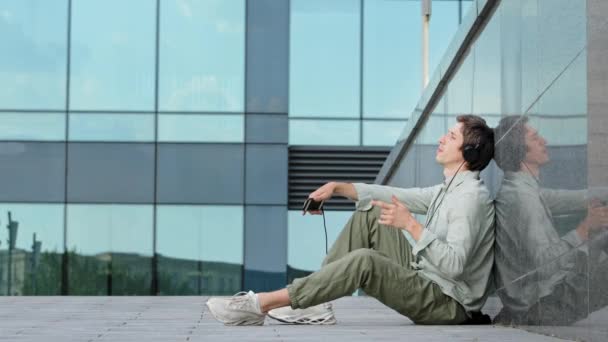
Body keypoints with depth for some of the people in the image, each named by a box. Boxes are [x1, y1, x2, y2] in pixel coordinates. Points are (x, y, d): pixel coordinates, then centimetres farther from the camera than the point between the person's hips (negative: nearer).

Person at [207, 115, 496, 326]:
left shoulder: (470, 196, -17)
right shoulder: (449, 189, 15)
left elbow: (454, 265, -29)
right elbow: (397, 196, 18)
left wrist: (411, 225, -31)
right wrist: (339, 187, 8)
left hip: (447, 303, -10)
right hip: (422, 277, 10)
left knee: (364, 261, -31)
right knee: (368, 214, 6)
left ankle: (260, 304, -27)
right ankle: (314, 301, -3)